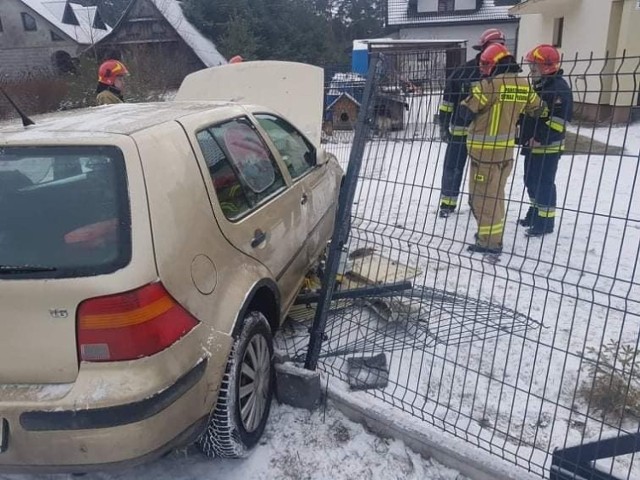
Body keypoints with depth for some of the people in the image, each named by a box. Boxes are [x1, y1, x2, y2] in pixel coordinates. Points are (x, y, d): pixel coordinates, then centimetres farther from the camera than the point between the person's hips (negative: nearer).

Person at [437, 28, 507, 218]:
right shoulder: (463, 71, -7)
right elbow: (447, 100, -2)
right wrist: (443, 126, -4)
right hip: (461, 129, -2)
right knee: (453, 167, 5)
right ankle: (448, 203, 19)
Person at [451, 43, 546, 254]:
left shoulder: (489, 85, -16)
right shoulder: (524, 85, 5)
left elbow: (465, 112, -13)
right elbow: (538, 110, 19)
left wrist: (457, 122, 8)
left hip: (485, 149, -7)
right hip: (506, 148, 7)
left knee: (484, 195, 0)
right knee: (496, 193, 19)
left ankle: (489, 241, 5)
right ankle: (493, 234, 30)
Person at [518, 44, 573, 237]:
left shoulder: (559, 87, -16)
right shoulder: (537, 86, 15)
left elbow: (561, 118, -23)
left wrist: (541, 138, -25)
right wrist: (525, 136, 14)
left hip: (547, 147, -10)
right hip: (532, 145, 10)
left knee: (544, 184, -4)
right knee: (531, 181, 18)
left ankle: (545, 221, 5)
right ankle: (535, 212, 34)